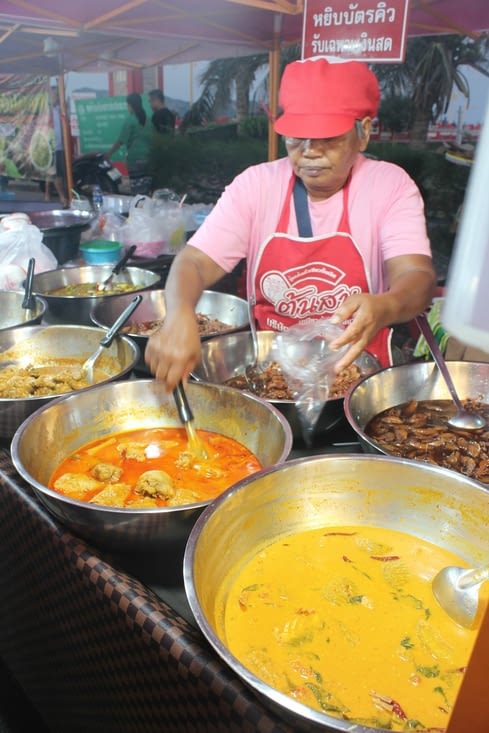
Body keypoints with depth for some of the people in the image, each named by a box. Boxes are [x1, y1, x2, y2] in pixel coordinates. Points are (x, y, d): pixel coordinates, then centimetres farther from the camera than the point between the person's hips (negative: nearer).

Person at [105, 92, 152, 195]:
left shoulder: (130, 120, -9)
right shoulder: (147, 118, 8)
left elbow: (121, 140, -10)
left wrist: (109, 153, -1)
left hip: (135, 159, -6)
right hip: (147, 158, 6)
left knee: (137, 192, -5)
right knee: (147, 188, 8)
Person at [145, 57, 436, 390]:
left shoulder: (390, 186, -5)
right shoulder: (256, 184, -2)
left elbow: (418, 276, -17)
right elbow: (194, 262, -10)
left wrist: (384, 308, -42)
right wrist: (180, 316, -34)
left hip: (355, 369, -1)